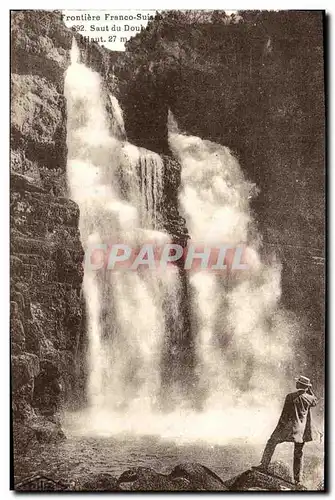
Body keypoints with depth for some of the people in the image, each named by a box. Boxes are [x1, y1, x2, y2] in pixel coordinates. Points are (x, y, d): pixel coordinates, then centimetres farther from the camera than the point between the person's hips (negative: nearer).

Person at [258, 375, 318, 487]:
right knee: (298, 454, 13)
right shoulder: (308, 398, -2)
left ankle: (264, 465, 16)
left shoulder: (290, 396, -12)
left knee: (271, 443, 14)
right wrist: (310, 391, 17)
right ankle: (298, 480, 16)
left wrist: (280, 425, 0)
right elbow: (315, 401, 23)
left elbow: (285, 414, -10)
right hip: (301, 430, 4)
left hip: (288, 426, -4)